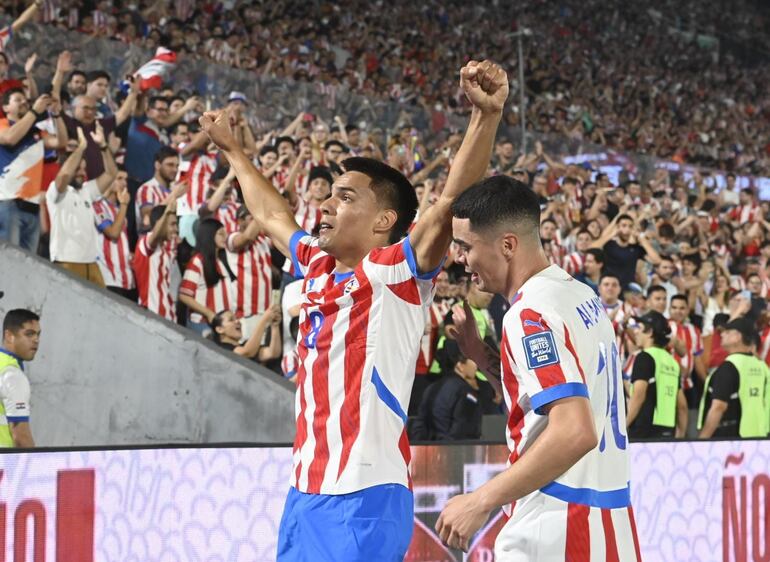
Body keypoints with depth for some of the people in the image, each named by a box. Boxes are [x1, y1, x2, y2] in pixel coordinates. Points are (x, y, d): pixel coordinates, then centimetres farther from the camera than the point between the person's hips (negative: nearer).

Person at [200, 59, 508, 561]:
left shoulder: (397, 272, -5)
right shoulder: (318, 267, 16)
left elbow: (453, 200, -20)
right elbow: (271, 214, 35)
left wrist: (486, 115, -33)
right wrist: (232, 150, 46)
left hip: (367, 497, -8)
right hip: (308, 494, 8)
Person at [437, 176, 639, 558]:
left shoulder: (531, 315, -15)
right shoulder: (583, 297, 12)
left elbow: (575, 433, -26)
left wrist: (481, 501, -21)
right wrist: (480, 355, 15)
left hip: (553, 538, -9)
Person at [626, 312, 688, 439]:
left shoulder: (645, 357, -5)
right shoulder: (671, 361, 18)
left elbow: (638, 396, -16)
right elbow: (682, 405, 19)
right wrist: (680, 435, 24)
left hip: (645, 432, -8)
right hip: (668, 431, 8)